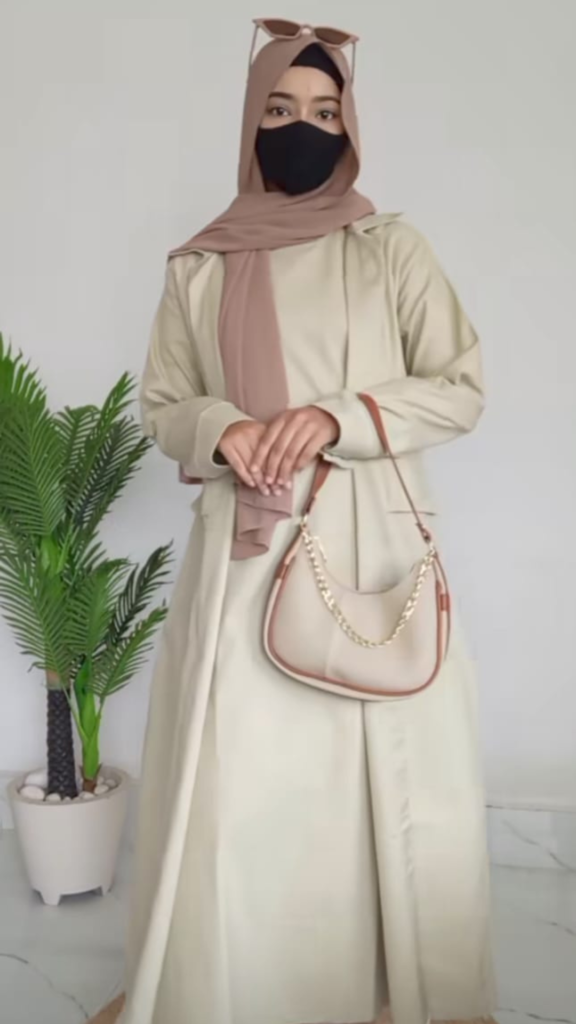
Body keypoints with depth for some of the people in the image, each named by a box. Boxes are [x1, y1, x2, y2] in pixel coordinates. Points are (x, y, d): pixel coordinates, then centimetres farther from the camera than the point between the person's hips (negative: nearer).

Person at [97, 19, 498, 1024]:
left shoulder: (392, 249, 5)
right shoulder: (199, 266, 9)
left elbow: (462, 389, 1)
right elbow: (160, 407, 11)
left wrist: (337, 417, -15)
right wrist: (221, 429, -12)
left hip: (373, 553, 0)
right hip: (246, 558, 1)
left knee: (390, 785, 4)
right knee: (239, 793, 2)